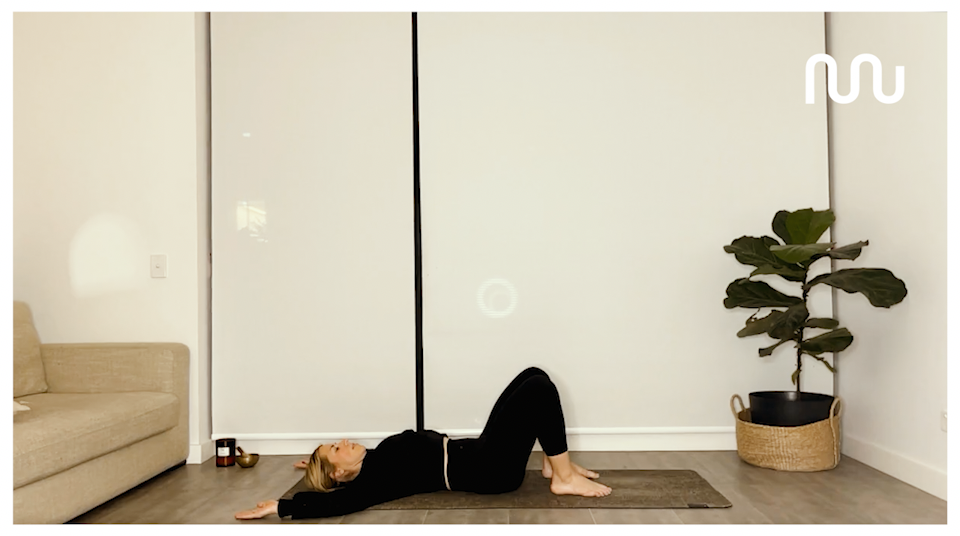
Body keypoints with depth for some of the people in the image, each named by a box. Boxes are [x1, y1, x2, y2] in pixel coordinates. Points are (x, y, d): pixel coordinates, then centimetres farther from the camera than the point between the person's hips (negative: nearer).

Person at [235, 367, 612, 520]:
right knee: (539, 389, -19)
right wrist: (279, 507, -24)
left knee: (534, 375, 6)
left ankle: (555, 464, 12)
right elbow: (334, 502, -26)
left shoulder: (377, 459, 13)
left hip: (479, 451, 10)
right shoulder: (371, 481, -13)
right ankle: (565, 478, -10)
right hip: (488, 470, -10)